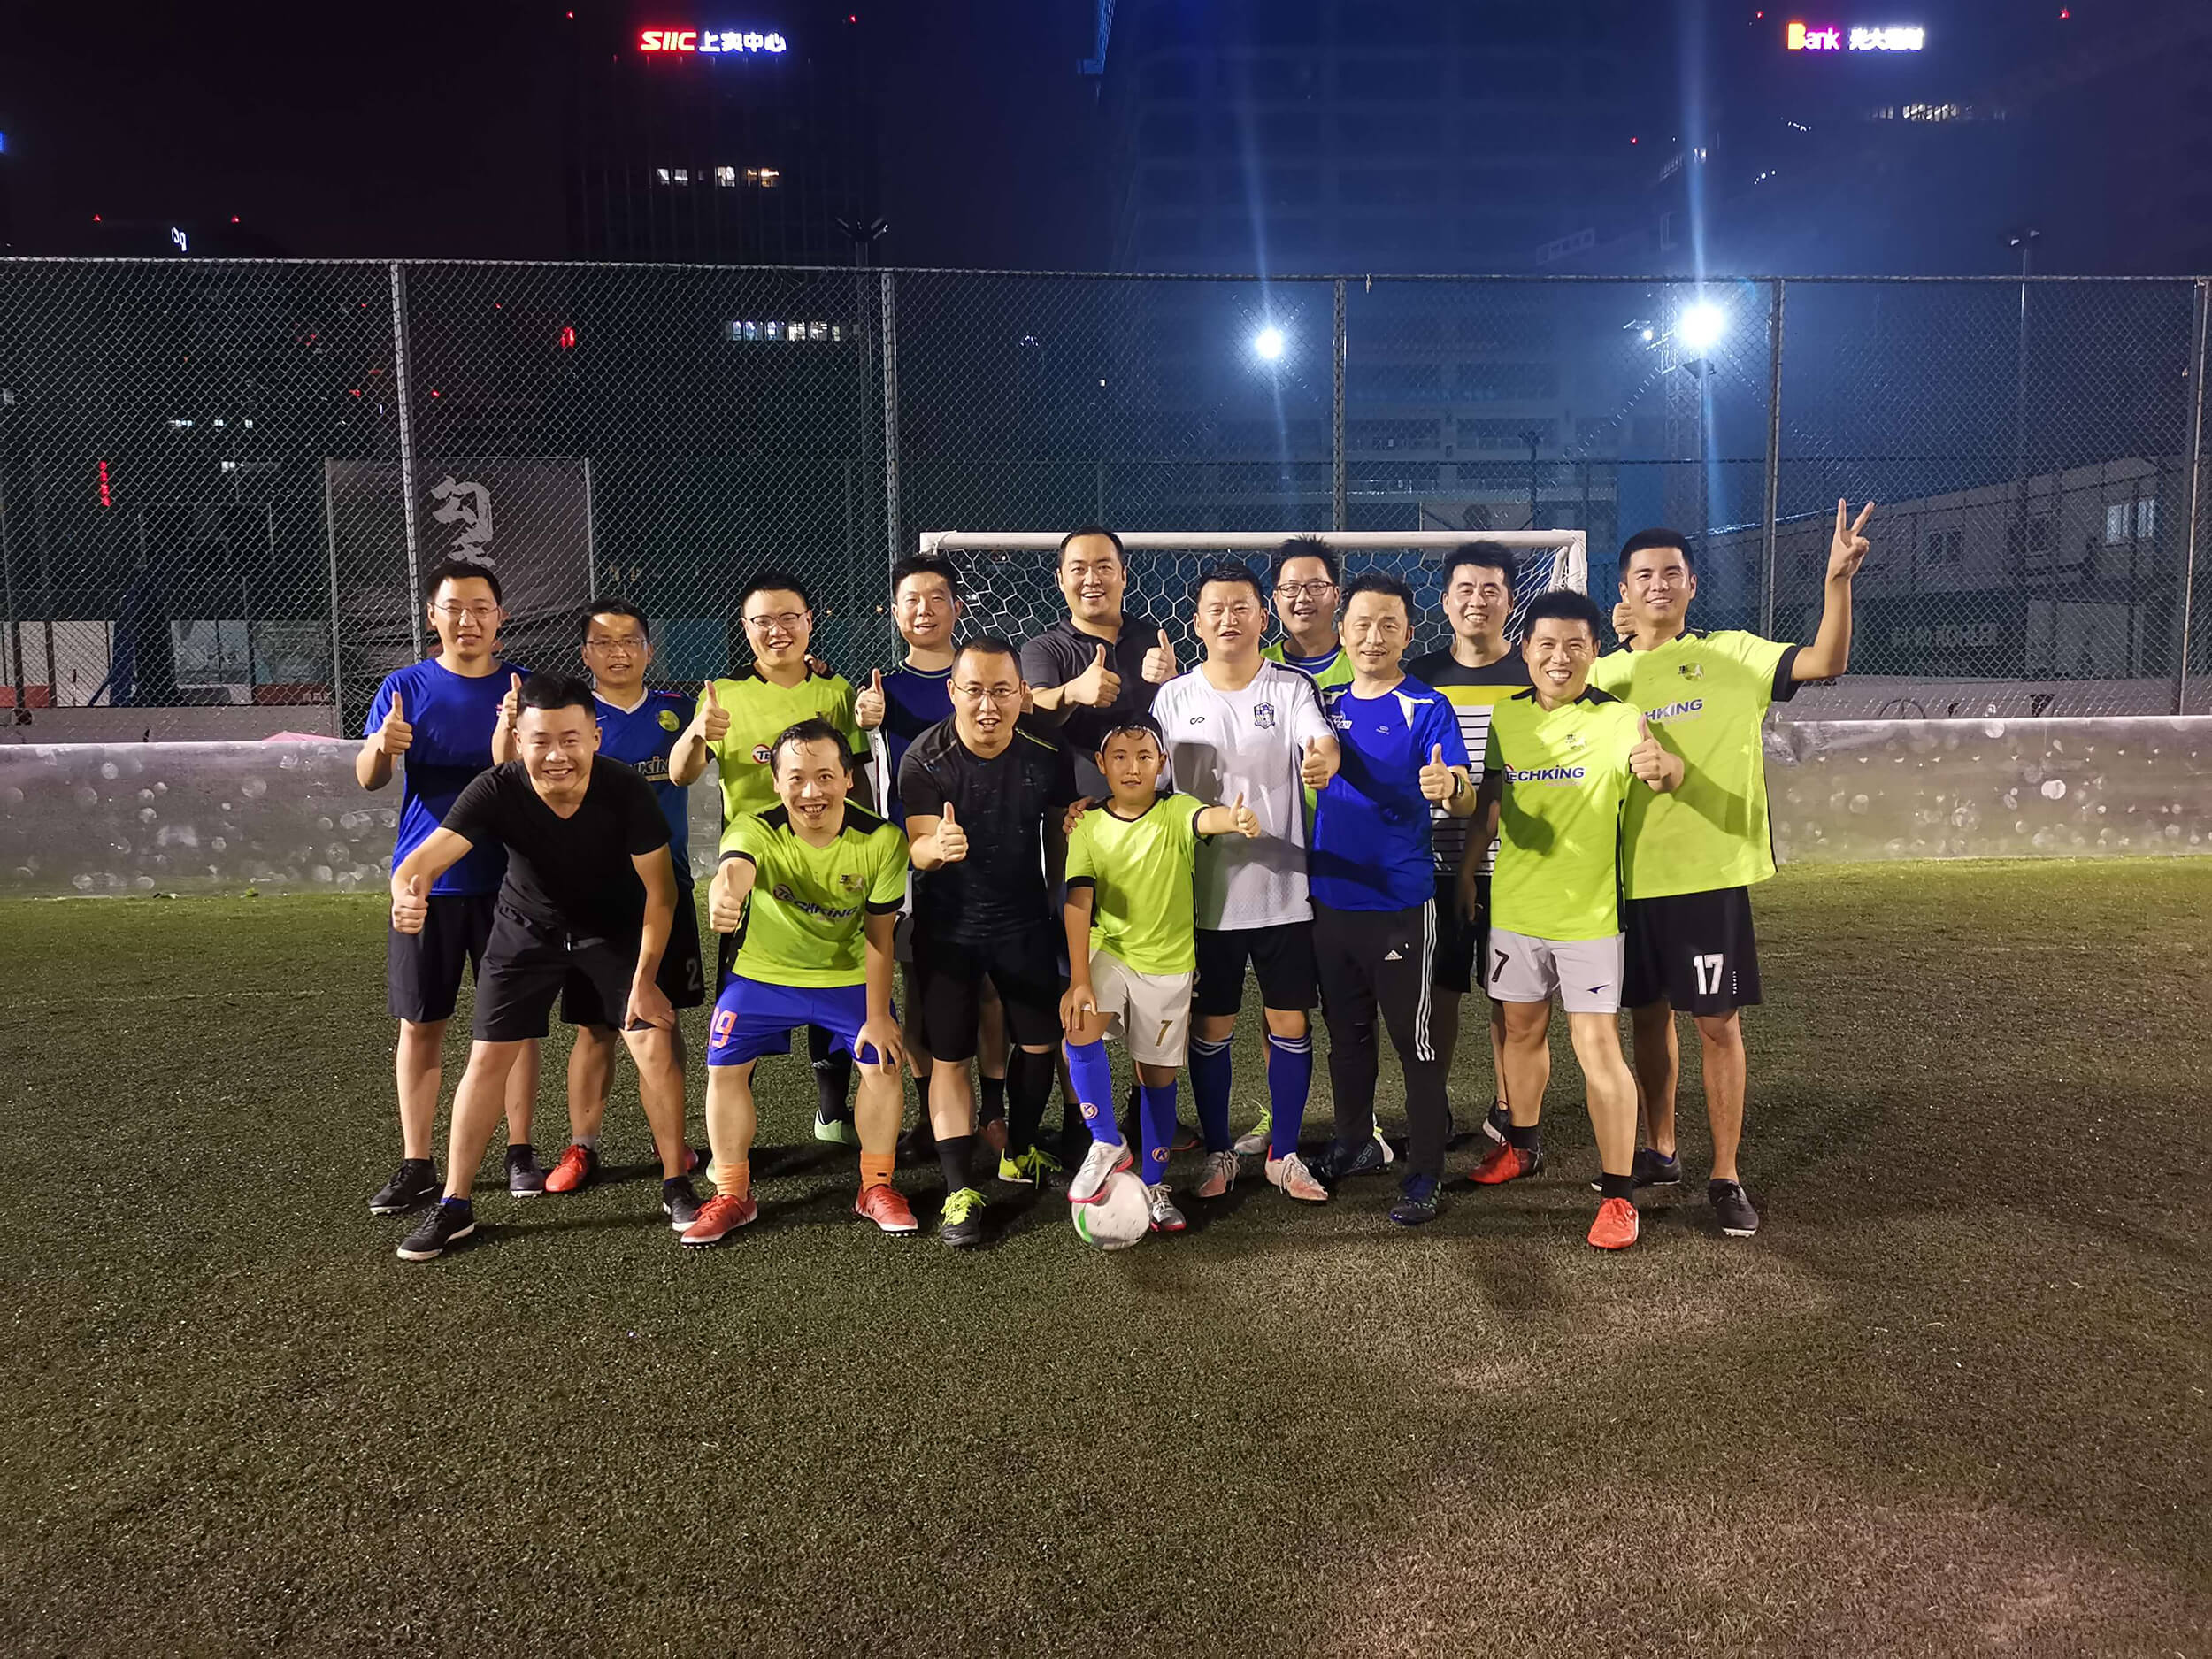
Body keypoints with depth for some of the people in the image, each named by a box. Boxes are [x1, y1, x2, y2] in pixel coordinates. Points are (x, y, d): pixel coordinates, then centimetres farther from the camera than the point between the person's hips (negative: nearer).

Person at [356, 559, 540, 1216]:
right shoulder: (406, 686, 2)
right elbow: (367, 778, -7)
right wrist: (381, 746, -30)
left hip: (506, 878, 0)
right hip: (426, 881, 1)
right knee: (420, 1024, 4)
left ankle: (520, 1153, 16)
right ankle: (416, 1166, 14)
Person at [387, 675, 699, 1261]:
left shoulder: (626, 790, -29)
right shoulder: (498, 790, -28)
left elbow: (659, 890, -19)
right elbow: (423, 860, -37)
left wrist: (644, 980, -17)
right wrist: (408, 895, -61)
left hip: (615, 927, -1)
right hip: (528, 927, 1)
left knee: (654, 1042, -11)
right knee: (488, 1057, -1)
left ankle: (676, 1186, 8)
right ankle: (454, 1207, 15)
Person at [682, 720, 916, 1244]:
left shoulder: (882, 839, -23)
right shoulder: (757, 830, -28)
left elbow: (878, 936, -14)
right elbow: (735, 867, -53)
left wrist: (877, 1015, -13)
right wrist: (724, 896, -77)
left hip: (850, 975, 0)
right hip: (764, 972, 0)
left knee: (883, 1061, -7)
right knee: (724, 1069, -5)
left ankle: (876, 1187, 15)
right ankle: (732, 1196, 15)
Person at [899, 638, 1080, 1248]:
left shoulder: (1048, 755, -11)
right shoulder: (924, 760, -18)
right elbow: (918, 849, -25)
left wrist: (1056, 895, 12)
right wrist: (936, 847, -48)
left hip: (1025, 921, 3)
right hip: (948, 926, -2)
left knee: (1039, 1042, 9)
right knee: (948, 1057, 0)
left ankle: (1020, 1151, 33)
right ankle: (960, 1191, 8)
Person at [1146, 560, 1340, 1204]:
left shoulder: (1293, 688, -1)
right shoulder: (1174, 697, 3)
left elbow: (1322, 739, -21)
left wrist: (1323, 758, -46)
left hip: (1284, 890, 0)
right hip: (1206, 893, 1)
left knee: (1289, 1022, 7)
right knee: (1211, 1027, 9)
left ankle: (1284, 1153, 23)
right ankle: (1218, 1153, 25)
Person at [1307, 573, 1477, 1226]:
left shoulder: (1427, 708, -9)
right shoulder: (1327, 704, 6)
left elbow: (1464, 799, -19)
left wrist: (1450, 788, -41)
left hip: (1401, 903, -5)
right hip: (1332, 898, 5)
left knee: (1415, 1038, 2)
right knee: (1346, 1031, 18)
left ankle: (1425, 1172, 14)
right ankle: (1354, 1142, 35)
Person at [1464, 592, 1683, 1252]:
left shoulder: (1616, 719, -12)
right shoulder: (1506, 715, 2)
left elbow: (1664, 766, -30)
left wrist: (1662, 766, -52)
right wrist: (1468, 864, 14)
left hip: (1587, 913, -4)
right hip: (1513, 906, 5)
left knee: (1598, 1045, -5)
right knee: (1522, 1028, 19)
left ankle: (1618, 1192, 4)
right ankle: (1523, 1145, 39)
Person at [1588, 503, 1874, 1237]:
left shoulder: (1733, 655, -2)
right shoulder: (1603, 675, 6)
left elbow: (1827, 661, -15)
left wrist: (1837, 580, -27)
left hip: (1712, 872, -3)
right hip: (1632, 875, 3)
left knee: (1718, 1023, 1)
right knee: (1649, 1014, 14)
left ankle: (1726, 1176, 12)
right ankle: (1659, 1150, 30)